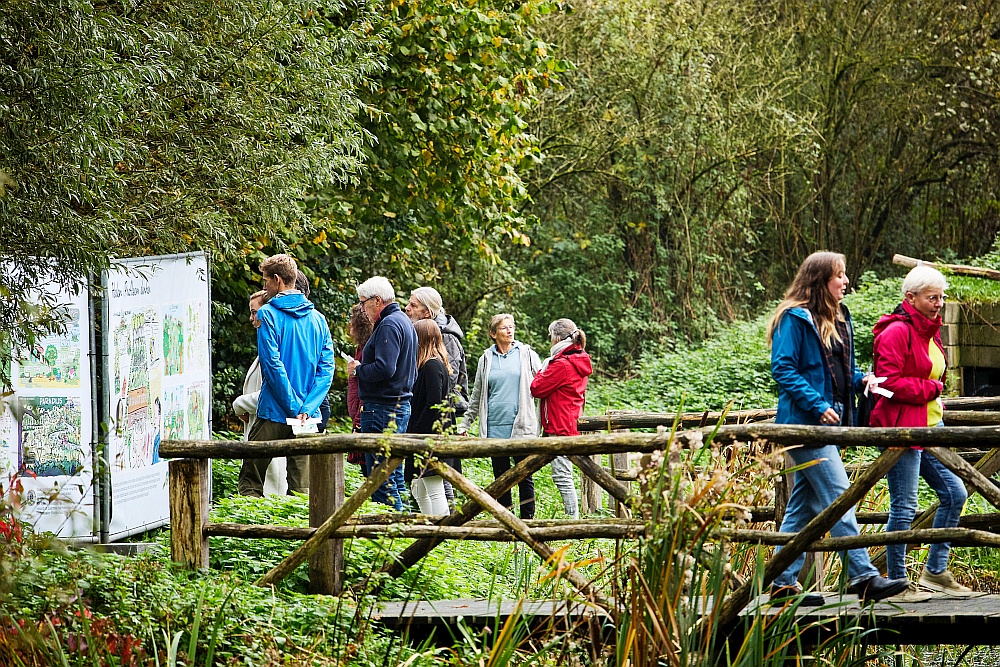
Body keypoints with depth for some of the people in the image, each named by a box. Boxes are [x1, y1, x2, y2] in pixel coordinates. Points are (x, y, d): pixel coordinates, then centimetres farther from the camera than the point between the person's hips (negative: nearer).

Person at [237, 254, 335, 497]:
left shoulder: (268, 314, -7)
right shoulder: (317, 318, 9)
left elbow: (273, 365, -14)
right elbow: (326, 368, 2)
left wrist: (294, 407, -11)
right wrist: (306, 409, -6)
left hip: (274, 413, -5)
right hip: (308, 416, 5)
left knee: (250, 481, 3)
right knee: (301, 487, 7)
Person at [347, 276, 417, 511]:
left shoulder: (388, 325, -15)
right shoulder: (404, 321, 17)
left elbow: (384, 368, -26)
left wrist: (357, 369, -9)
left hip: (383, 408, -11)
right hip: (401, 404, 11)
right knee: (394, 472, 14)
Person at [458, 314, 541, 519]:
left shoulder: (526, 354, 5)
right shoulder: (486, 359, 12)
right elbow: (477, 396, 19)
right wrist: (465, 424, 17)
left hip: (521, 426, -3)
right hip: (495, 426, 3)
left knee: (524, 477, -2)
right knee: (501, 476, 5)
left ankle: (528, 520, 3)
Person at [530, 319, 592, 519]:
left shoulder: (562, 365, -18)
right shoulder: (579, 362, 13)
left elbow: (536, 388, -11)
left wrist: (543, 369, 3)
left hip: (560, 428, -10)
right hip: (571, 425, 10)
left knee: (562, 476, -8)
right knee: (564, 476, 14)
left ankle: (573, 520, -9)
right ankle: (573, 519, 15)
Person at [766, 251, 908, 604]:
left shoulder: (838, 318, 17)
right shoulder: (795, 319, -10)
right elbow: (783, 369, -15)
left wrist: (861, 378, 2)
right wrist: (817, 405, -21)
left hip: (827, 422, 9)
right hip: (805, 422, -9)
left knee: (803, 503, 9)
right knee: (838, 495, -13)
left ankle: (784, 583, 12)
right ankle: (862, 576, -15)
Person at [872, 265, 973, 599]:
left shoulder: (929, 331, 18)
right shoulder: (897, 332, -13)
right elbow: (890, 382, -20)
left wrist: (935, 392, 12)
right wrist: (931, 388, -11)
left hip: (930, 425, 10)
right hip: (902, 427, -10)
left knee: (954, 493, 7)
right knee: (904, 507, -6)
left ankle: (935, 571, 17)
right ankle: (897, 583, 3)